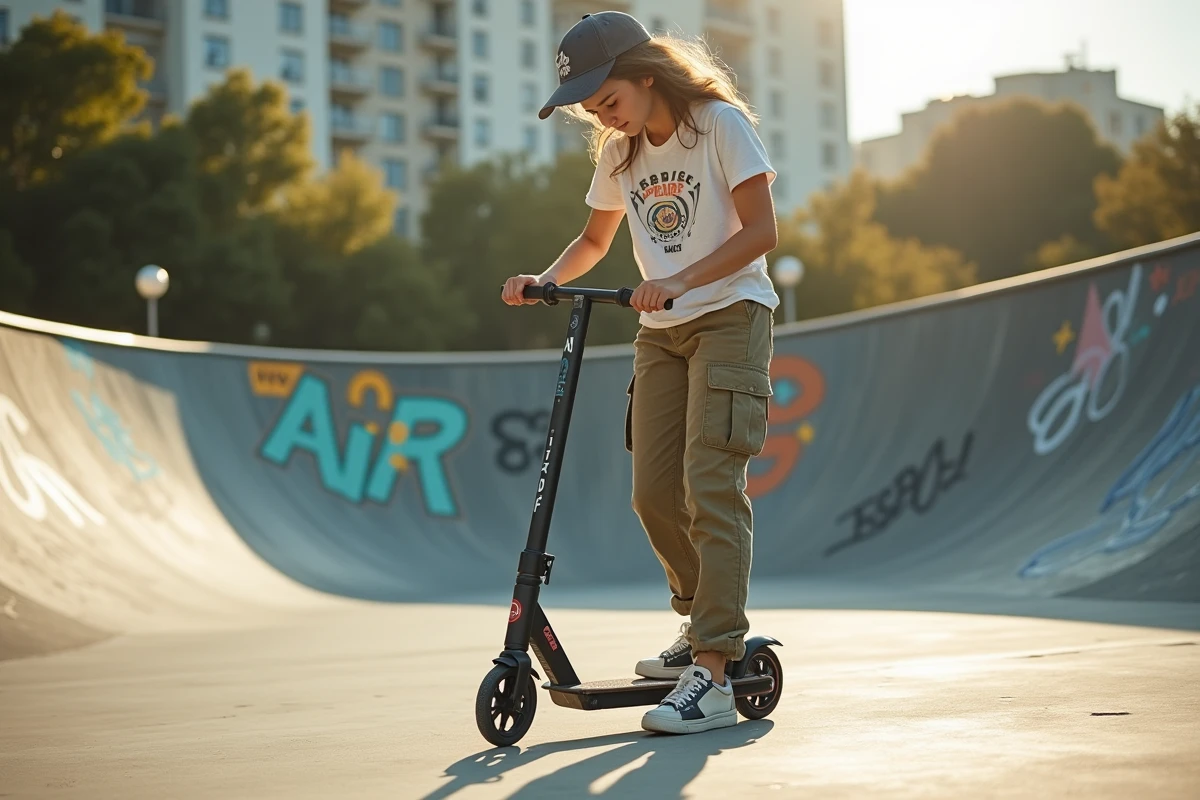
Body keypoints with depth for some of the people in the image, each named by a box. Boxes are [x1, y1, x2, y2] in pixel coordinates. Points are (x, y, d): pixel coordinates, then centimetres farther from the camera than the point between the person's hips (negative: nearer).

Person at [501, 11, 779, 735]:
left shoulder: (721, 123, -9)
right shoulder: (619, 153, 9)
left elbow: (761, 229, -15)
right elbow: (595, 240, 22)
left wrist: (680, 280, -26)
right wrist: (544, 282, 2)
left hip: (731, 315, -6)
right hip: (661, 331, 7)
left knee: (711, 488, -16)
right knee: (655, 494, 3)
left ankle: (711, 675, -17)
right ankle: (705, 624, 26)